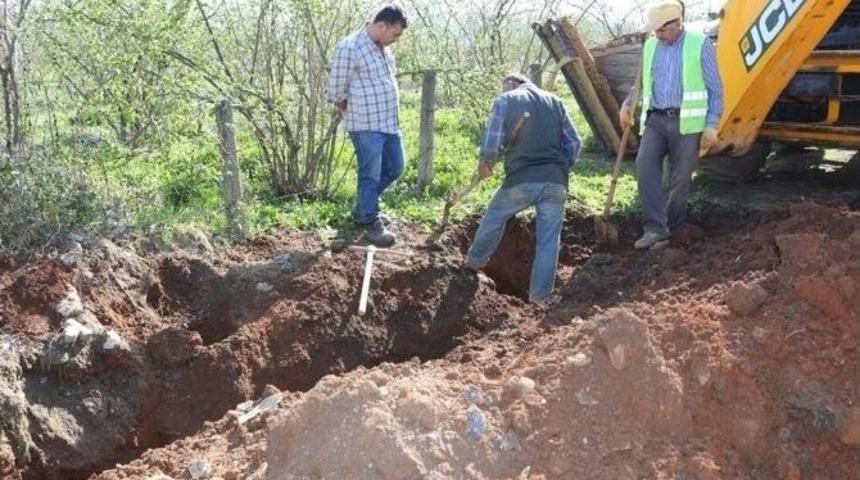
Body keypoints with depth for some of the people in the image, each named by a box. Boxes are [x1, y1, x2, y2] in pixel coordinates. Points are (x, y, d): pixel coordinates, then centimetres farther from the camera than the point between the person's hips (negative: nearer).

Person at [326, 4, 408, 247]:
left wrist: (390, 115, 17)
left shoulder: (384, 47, 9)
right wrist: (356, 115, 5)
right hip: (366, 126, -8)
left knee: (394, 168, 18)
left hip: (390, 122, 8)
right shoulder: (349, 48, -16)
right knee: (370, 176, 1)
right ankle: (370, 222, 17)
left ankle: (363, 207, 35)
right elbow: (335, 92, -10)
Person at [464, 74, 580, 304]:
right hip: (556, 183, 3)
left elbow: (491, 142, -3)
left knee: (494, 217, 23)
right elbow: (574, 142, 14)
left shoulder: (506, 100, 5)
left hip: (521, 180, -2)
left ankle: (475, 262, 39)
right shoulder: (555, 101, 17)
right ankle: (539, 298, 10)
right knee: (549, 240, 7)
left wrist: (484, 165, 16)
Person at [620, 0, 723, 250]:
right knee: (645, 165, -18)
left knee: (680, 179, 1)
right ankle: (655, 229, -17)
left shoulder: (700, 44, -1)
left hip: (686, 122, -3)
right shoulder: (651, 46, 13)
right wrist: (628, 103, 9)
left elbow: (715, 88, 0)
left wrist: (712, 124, -7)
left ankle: (670, 231, 14)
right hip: (655, 119, 4)